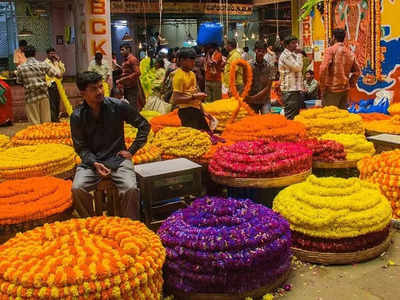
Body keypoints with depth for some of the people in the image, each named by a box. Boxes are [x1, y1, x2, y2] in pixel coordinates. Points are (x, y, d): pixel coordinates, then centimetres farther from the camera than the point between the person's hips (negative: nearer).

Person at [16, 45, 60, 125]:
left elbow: (19, 82, 7)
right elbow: (58, 75, -4)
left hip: (31, 97, -1)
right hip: (44, 95, 1)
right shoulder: (43, 64, -3)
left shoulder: (20, 68, -3)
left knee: (35, 123, 6)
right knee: (46, 122, 10)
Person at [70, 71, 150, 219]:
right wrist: (94, 163, -17)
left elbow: (144, 126, 6)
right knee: (77, 189, -25)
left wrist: (131, 151, 1)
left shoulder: (118, 106, -5)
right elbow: (81, 147, 1)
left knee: (131, 189, -26)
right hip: (91, 161, 1)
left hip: (117, 158, -1)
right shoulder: (77, 116, -2)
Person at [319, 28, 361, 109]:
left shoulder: (330, 50, -8)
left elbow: (323, 69, -18)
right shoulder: (350, 53, 11)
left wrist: (322, 87, -10)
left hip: (332, 89, -6)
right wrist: (350, 84, 18)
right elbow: (357, 71, 16)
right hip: (345, 90, 6)